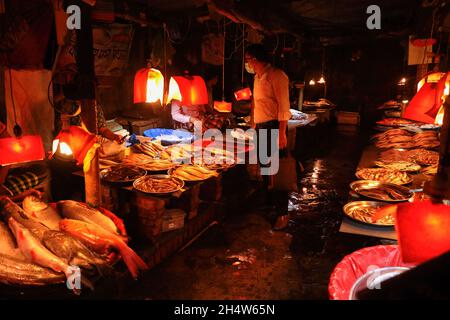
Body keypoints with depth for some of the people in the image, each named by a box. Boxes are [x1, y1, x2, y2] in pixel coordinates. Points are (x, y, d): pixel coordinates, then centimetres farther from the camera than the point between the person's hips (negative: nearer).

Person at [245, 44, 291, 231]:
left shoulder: (276, 75, -11)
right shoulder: (257, 78, 16)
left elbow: (283, 106, -17)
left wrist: (281, 133, -23)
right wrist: (253, 125, 21)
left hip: (273, 127, -9)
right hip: (261, 128, 9)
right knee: (265, 169, 16)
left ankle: (282, 214, 3)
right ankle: (270, 204, 30)